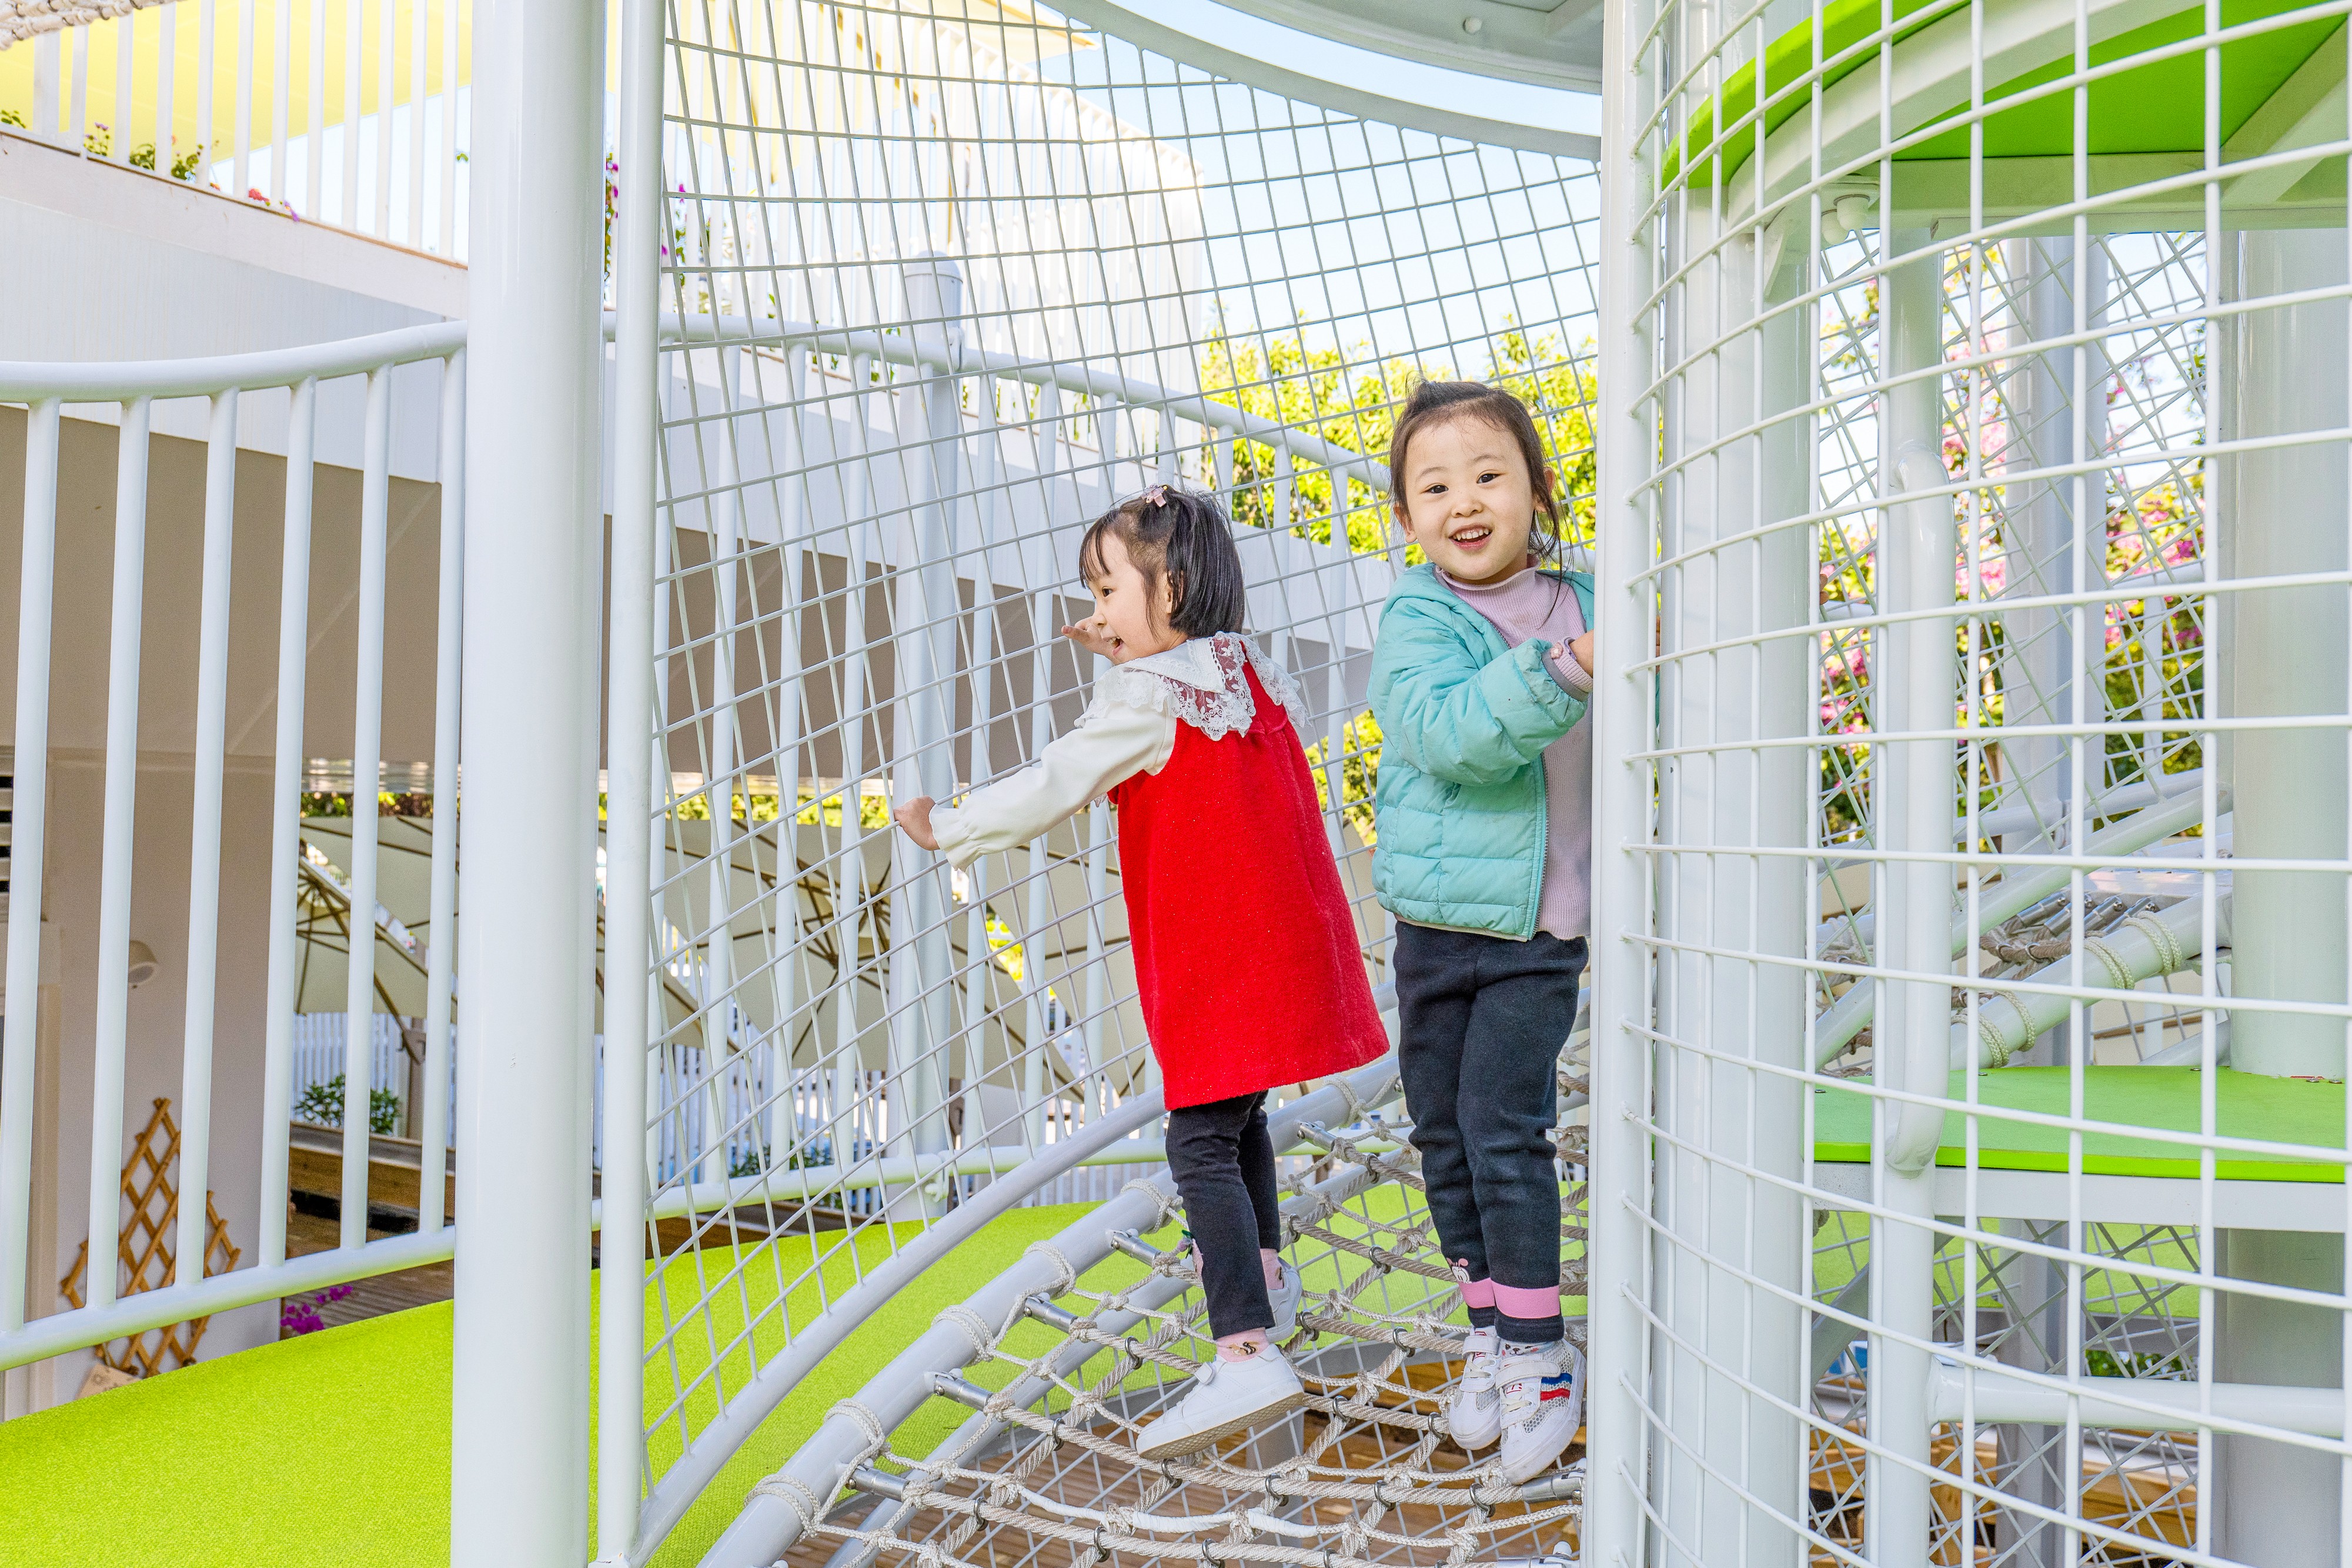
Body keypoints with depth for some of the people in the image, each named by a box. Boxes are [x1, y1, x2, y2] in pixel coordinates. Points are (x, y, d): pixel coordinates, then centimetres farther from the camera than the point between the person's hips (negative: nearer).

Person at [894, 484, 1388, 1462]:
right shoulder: (1248, 674, 11)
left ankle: (1247, 1356, -21)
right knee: (1237, 1117, 25)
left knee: (1201, 1143, -12)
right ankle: (1264, 1282, 44)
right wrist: (1131, 660, 21)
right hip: (1284, 938, 9)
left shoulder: (1143, 697, -12)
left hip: (1215, 959, -9)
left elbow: (1052, 788, -10)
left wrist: (949, 829, 2)